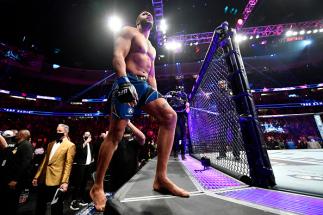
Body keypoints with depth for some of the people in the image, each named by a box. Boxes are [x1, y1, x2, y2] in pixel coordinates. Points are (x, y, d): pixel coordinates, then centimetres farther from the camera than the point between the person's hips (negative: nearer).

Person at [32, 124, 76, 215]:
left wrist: (65, 181, -19)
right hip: (43, 178, 6)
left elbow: (68, 164, -15)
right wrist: (37, 176, 13)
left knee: (56, 206, 11)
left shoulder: (70, 145, -10)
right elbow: (44, 161, 16)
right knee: (40, 204, 20)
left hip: (56, 180, -6)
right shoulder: (51, 144, 12)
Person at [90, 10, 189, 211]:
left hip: (145, 86, 7)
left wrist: (156, 96, 17)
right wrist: (124, 81, -22)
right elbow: (118, 55, -5)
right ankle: (97, 187, 11)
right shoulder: (129, 31, 14)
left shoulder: (151, 47, 34)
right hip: (128, 83, -6)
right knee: (116, 134, -9)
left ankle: (161, 177, -12)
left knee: (170, 116, -16)